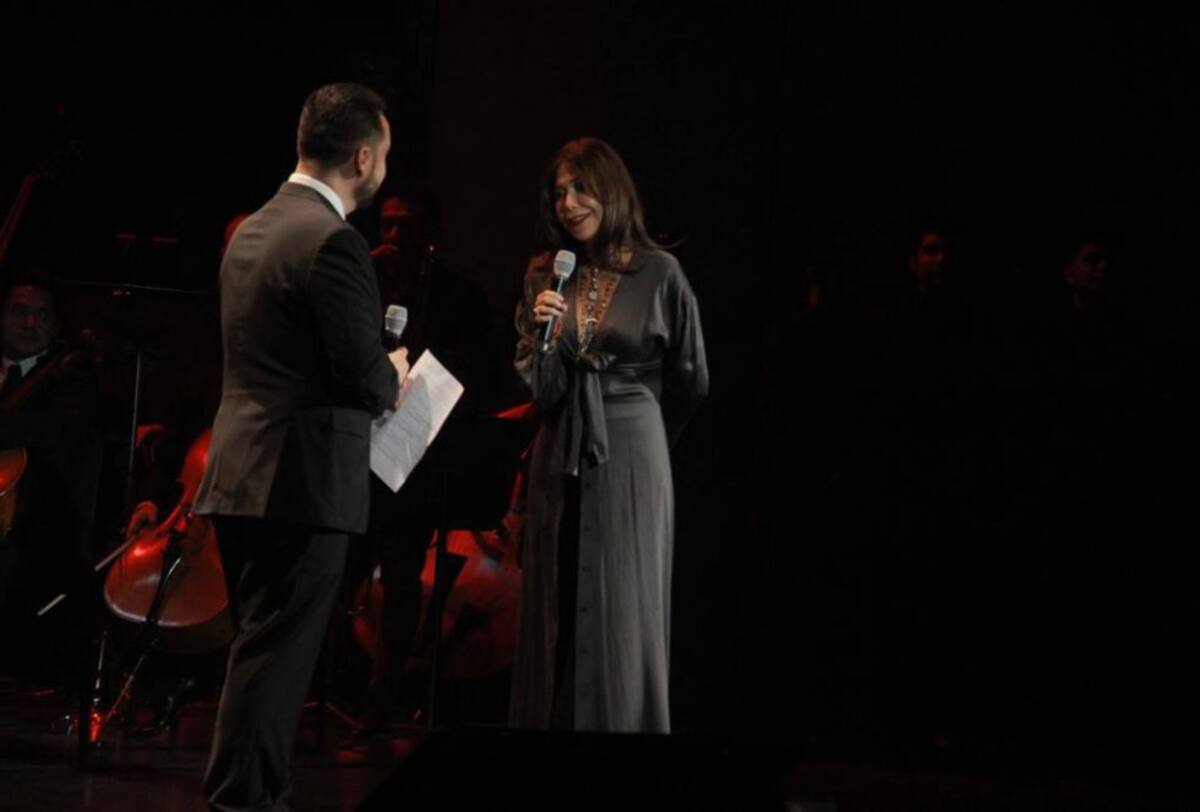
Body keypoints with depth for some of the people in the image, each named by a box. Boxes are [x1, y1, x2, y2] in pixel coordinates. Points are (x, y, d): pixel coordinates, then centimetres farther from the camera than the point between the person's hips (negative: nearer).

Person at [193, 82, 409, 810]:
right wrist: (393, 374, 5)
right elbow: (364, 372, -17)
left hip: (243, 477, 9)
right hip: (303, 479, -9)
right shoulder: (332, 240, -15)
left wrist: (375, 372, 17)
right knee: (278, 657, -5)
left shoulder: (254, 231, 13)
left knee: (265, 650, 16)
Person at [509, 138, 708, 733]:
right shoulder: (544, 276, 6)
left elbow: (690, 381, 7)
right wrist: (544, 333, -15)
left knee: (623, 613, -2)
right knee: (557, 616, 5)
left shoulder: (658, 273, -4)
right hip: (561, 460, 4)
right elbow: (538, 387, 2)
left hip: (631, 458, -3)